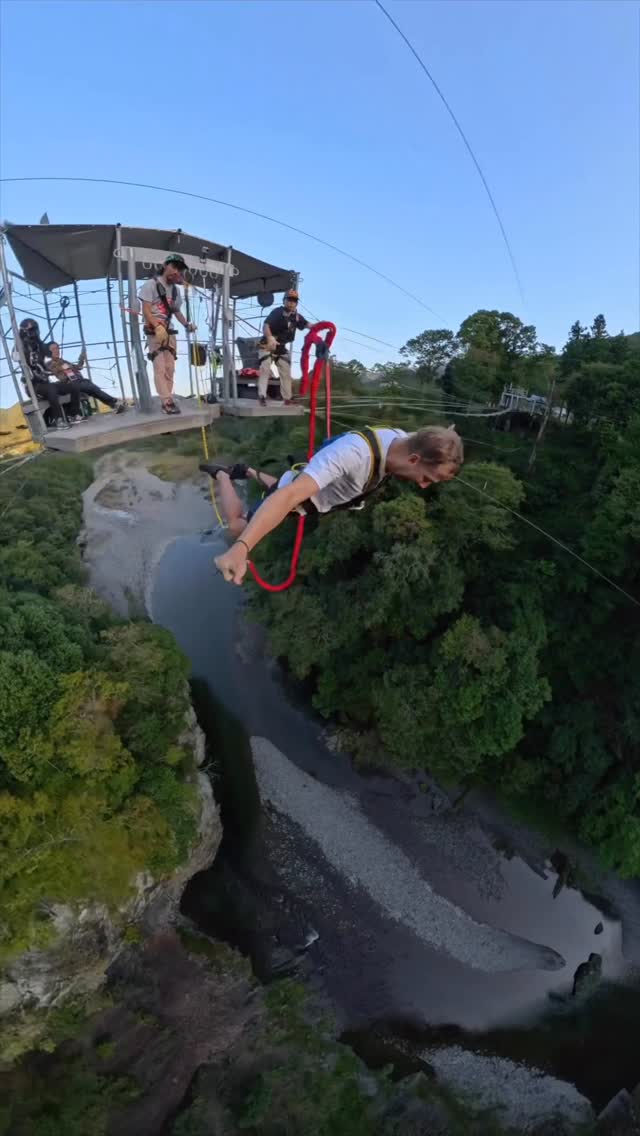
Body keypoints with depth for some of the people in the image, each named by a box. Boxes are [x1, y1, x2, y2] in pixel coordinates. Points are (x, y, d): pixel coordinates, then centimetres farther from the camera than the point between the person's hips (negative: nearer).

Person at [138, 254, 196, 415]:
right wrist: (158, 327, -25)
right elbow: (146, 310, -12)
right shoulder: (151, 284, -4)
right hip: (154, 331, -6)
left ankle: (167, 400, 9)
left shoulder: (175, 289, 15)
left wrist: (186, 325, 8)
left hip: (169, 332, 7)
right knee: (160, 367, -15)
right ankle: (167, 401, -20)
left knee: (170, 368, 4)